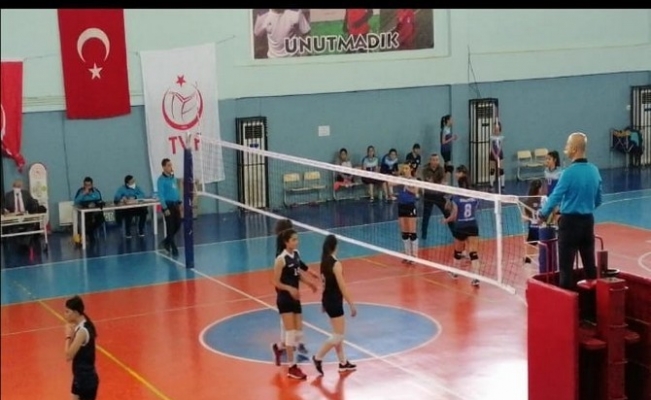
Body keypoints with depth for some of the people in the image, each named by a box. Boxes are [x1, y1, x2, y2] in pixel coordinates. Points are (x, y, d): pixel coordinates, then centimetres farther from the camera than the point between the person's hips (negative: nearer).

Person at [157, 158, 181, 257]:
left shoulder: (173, 177, 10)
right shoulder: (161, 179, -12)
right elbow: (161, 195, -16)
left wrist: (179, 203, 14)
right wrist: (165, 208, -20)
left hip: (175, 204, 7)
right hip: (168, 205, -7)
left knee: (178, 225, 10)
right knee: (171, 227, -2)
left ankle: (166, 241, 30)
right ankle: (174, 249, 5)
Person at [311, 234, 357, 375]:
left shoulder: (324, 262, 4)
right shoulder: (336, 264, -21)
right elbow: (342, 287, -21)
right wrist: (352, 305, -16)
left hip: (327, 300, 9)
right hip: (334, 302, -9)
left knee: (338, 333, 18)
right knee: (338, 335, 0)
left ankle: (343, 362, 25)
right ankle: (318, 357, 2)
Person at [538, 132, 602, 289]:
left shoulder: (569, 172, -17)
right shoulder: (594, 170, 4)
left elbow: (555, 197, -12)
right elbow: (598, 201, 12)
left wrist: (543, 214, 4)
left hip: (570, 222, -7)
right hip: (588, 221, 7)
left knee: (566, 266, -1)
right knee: (590, 263, 13)